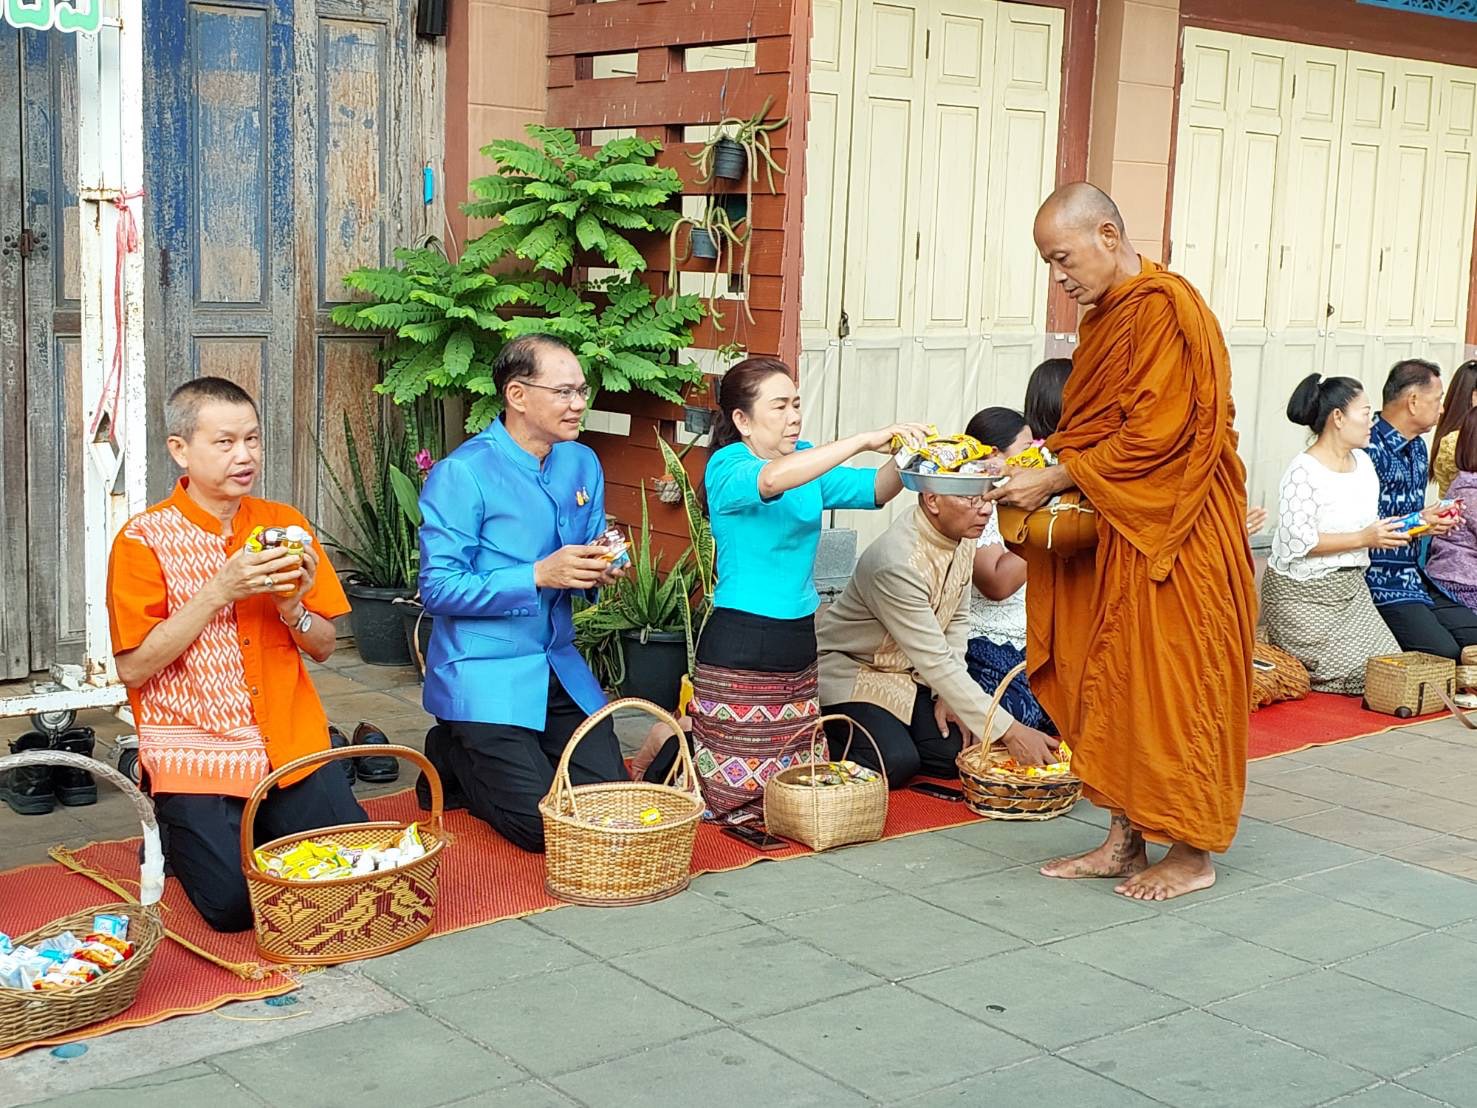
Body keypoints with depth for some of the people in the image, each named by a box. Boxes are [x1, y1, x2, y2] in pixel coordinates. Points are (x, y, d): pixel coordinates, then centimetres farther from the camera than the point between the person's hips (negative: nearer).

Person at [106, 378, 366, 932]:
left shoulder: (285, 525, 8)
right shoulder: (144, 539, -6)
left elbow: (323, 647, 11)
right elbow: (133, 667, -12)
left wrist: (292, 606, -11)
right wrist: (218, 591, -19)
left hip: (291, 747, 4)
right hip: (196, 755, -4)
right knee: (234, 904, -17)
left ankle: (264, 826, 19)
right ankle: (176, 833, 15)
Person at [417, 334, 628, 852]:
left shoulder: (582, 464, 7)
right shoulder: (462, 473, -14)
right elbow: (439, 589, -17)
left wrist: (598, 571, -9)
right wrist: (539, 576, -25)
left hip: (560, 669, 7)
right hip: (485, 674, -6)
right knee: (542, 825, -14)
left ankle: (486, 758, 23)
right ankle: (453, 761, 15)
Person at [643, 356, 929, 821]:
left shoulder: (807, 460, 8)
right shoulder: (727, 466, -12)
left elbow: (874, 489, 0)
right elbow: (771, 479, -34)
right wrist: (865, 440, -37)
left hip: (798, 645, 7)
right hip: (740, 648, -7)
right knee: (743, 792, -2)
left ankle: (693, 732, 31)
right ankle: (677, 748, 24)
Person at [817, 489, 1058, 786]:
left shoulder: (964, 536, -8)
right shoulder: (897, 563, -34)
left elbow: (957, 619, 6)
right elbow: (936, 662, -33)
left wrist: (946, 694, -6)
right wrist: (1009, 731, -34)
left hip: (906, 670, 8)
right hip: (848, 668, -8)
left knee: (956, 751, -9)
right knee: (895, 764, -26)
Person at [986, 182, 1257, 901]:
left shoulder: (1165, 309, -16)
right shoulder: (1105, 316, 13)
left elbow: (1152, 437, -21)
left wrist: (1055, 479, -17)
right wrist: (1037, 460, 3)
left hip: (1175, 538, -9)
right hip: (1119, 533, 9)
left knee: (1172, 688, -1)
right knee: (1113, 684, 10)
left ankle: (1192, 854, 11)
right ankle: (1124, 841, 19)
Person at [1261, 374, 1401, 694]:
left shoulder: (1363, 462, 9)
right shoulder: (1303, 471, -18)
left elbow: (1368, 526, 15)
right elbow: (1298, 541, -23)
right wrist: (1363, 539, -21)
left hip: (1350, 588, 8)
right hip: (1303, 595, -8)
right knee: (1362, 676, -8)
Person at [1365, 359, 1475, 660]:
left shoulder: (1418, 447, 16)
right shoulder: (1369, 449, -16)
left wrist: (1436, 518, 5)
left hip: (1416, 578, 10)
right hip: (1380, 582, -10)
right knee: (1444, 653, -21)